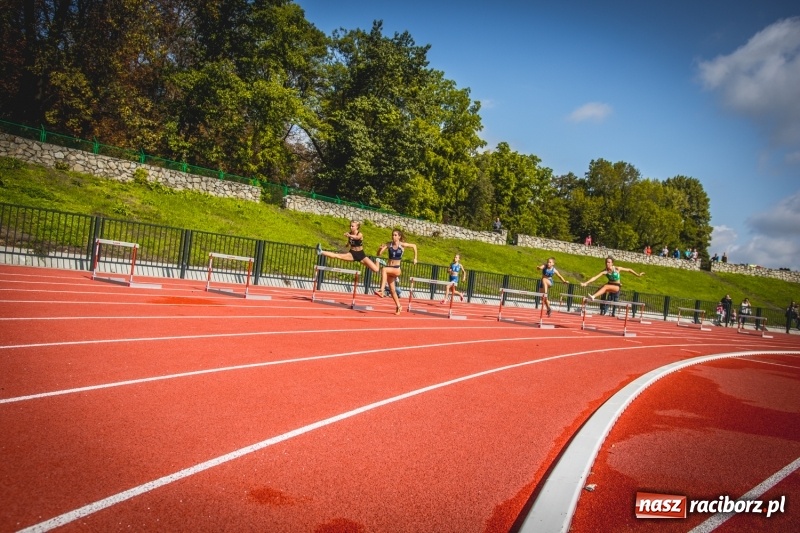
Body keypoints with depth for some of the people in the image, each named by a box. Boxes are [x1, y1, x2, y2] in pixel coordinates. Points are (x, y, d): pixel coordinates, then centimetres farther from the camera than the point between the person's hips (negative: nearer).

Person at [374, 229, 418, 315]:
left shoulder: (403, 245, -6)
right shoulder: (388, 244, -1)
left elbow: (414, 246, 11)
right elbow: (378, 254, -4)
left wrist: (415, 258, 12)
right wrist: (380, 248, -24)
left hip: (397, 269, -4)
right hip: (389, 268, 4)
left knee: (384, 269, -35)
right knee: (392, 290, 10)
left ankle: (381, 291, -39)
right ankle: (398, 306, 30)